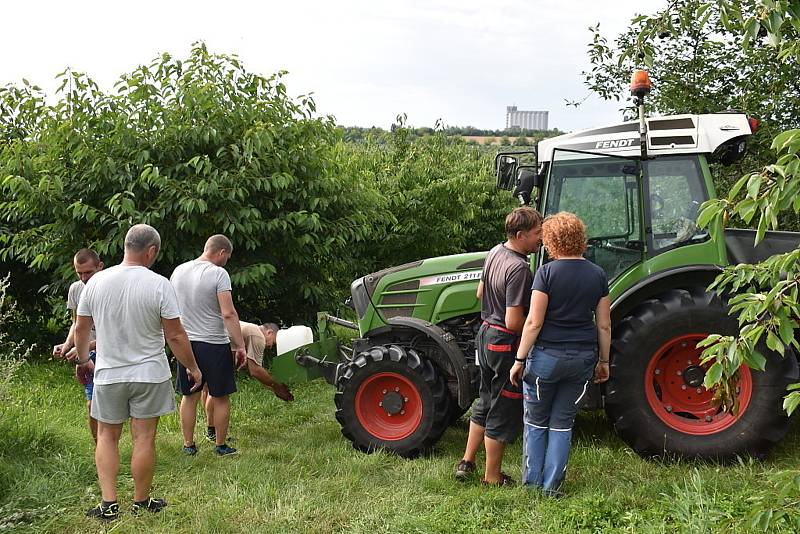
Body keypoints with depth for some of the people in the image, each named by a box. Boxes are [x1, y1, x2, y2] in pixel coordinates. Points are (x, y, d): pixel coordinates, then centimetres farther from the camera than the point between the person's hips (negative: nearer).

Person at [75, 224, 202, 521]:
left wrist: (83, 360, 25)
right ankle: (141, 503, 19)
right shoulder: (159, 285, -14)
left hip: (108, 374, 3)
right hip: (149, 374, -2)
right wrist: (193, 368, 2)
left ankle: (109, 505, 11)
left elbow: (81, 329, 7)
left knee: (106, 436, 15)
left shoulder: (96, 282, -4)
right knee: (144, 438, 7)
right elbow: (175, 335, -12)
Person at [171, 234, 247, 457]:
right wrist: (240, 346, -15)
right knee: (220, 397, 8)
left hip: (185, 343, 6)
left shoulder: (178, 271, 7)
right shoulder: (218, 274, -13)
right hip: (214, 344, -5)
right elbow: (229, 314, -19)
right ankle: (220, 445, 17)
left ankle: (188, 444, 20)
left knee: (189, 396, 14)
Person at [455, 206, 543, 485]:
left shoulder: (495, 252, 3)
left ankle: (467, 462, 31)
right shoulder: (519, 268, -26)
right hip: (506, 343, -9)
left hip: (486, 334, 9)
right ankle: (493, 477, 18)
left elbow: (481, 293, 17)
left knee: (486, 402, 23)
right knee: (503, 412, 6)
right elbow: (514, 322, -27)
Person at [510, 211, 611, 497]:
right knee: (562, 423, 14)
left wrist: (519, 359, -8)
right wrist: (603, 361, 14)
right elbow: (604, 325, 5)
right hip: (583, 358, 4)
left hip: (547, 355, -4)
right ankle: (552, 486, 17)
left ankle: (532, 480, 22)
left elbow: (534, 322, -14)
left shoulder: (547, 272, -12)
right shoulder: (597, 275, 2)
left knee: (536, 421, 15)